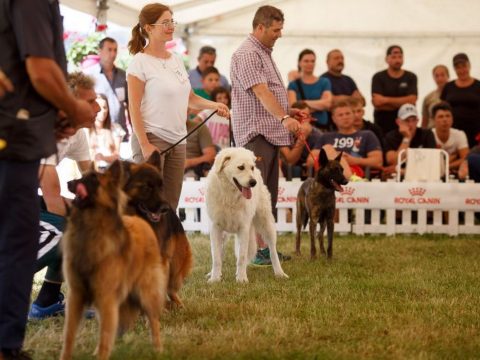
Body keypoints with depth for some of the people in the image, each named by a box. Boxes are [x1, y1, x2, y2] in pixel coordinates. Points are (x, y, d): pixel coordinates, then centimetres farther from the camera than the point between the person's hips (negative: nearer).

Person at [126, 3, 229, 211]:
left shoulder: (176, 60, 13)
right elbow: (134, 108, -12)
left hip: (177, 139, 7)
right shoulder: (140, 62, -8)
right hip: (152, 137, -7)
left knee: (170, 205, 8)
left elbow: (190, 99, 20)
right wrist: (144, 144, -19)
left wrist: (214, 105, 1)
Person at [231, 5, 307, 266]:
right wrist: (283, 118, -34)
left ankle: (265, 247, 15)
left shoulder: (264, 53, 21)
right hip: (256, 133, -11)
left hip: (270, 134, 11)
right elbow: (260, 91, -24)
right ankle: (254, 250, -12)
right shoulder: (247, 55, -12)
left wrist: (289, 111, 17)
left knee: (269, 193, 11)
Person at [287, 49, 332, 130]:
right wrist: (318, 105, -9)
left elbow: (327, 103, -1)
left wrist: (305, 102, -5)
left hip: (321, 125, 1)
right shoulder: (294, 85, 8)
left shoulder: (324, 82, 12)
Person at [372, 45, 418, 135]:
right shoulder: (378, 77, 3)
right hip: (382, 125, -1)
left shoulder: (411, 77, 6)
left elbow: (412, 100, -6)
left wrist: (386, 100, -9)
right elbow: (377, 102, -9)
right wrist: (401, 103, -9)